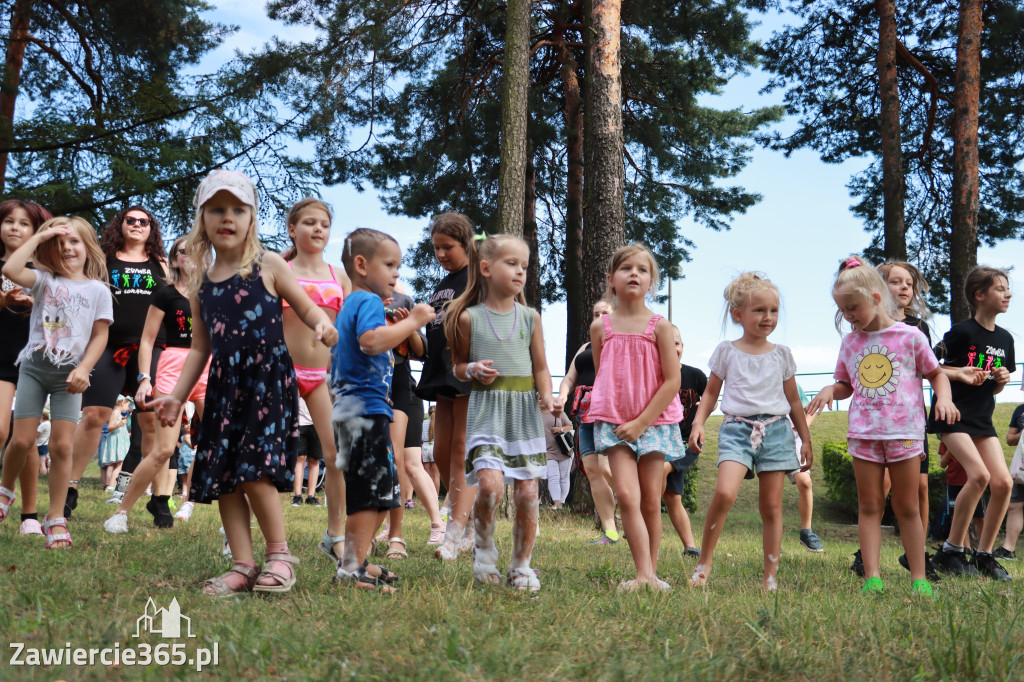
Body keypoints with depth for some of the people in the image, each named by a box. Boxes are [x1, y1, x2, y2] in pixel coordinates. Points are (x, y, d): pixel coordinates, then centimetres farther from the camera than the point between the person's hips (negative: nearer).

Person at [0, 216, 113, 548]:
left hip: (69, 373, -1)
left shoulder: (98, 290, 4)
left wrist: (83, 369, -11)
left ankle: (56, 519, 4)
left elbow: (100, 336, 2)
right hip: (34, 366, 1)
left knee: (61, 445, -5)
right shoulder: (44, 280, 5)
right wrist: (39, 236, -6)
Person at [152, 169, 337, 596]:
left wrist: (323, 325, -20)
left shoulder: (268, 266, 1)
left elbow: (307, 307, 4)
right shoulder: (200, 282, 12)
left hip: (269, 380, -5)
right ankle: (243, 566, 9)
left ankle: (279, 555, 3)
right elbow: (200, 347, 17)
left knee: (255, 470, -15)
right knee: (221, 476, 1)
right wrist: (176, 396, 13)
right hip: (224, 387, 5)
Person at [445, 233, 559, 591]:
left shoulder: (530, 317, 7)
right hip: (487, 409, -2)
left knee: (527, 492, 1)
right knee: (490, 482, -21)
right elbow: (458, 366, 11)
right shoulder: (469, 317, 1)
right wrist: (473, 370, -11)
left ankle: (521, 567, 18)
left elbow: (540, 367, 11)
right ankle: (484, 545, 8)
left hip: (526, 412, 3)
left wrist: (548, 397, -6)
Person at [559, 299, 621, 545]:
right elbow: (569, 379, 23)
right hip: (586, 414, 7)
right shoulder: (585, 348, 26)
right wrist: (562, 396, 1)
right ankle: (609, 532, 1)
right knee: (591, 469, -2)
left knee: (607, 468, -19)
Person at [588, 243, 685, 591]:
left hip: (655, 422, 0)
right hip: (614, 422, 1)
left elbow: (672, 381, -7)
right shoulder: (600, 327, 4)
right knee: (627, 495, -15)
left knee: (651, 501, 4)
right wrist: (612, 418, 4)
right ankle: (644, 575, -15)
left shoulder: (659, 326, -3)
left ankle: (651, 573, 15)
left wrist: (641, 422, -12)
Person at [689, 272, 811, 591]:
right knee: (724, 492, -23)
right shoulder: (726, 351, 6)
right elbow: (711, 392, 12)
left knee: (771, 505, 1)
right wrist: (698, 422, -3)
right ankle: (704, 562, -8)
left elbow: (793, 400, 17)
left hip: (775, 429, 2)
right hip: (737, 427, -2)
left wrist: (806, 439, 16)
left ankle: (770, 577, 10)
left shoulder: (781, 354, 11)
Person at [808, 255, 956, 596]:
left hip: (904, 431, -2)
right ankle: (872, 577, 3)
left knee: (907, 506, 4)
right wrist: (829, 390, -6)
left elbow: (936, 373, 8)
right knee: (869, 505, 2)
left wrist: (944, 397, -11)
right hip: (864, 433, 3)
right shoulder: (850, 343, 9)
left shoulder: (909, 336, 0)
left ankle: (919, 578, 12)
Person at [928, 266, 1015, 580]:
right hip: (953, 414, -7)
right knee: (979, 475, -22)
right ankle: (950, 551, -9)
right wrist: (960, 373, -21)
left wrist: (1002, 380, -2)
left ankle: (984, 555, 8)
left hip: (982, 418, 7)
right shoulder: (962, 331, -10)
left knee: (1003, 482, -6)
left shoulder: (1004, 338, 11)